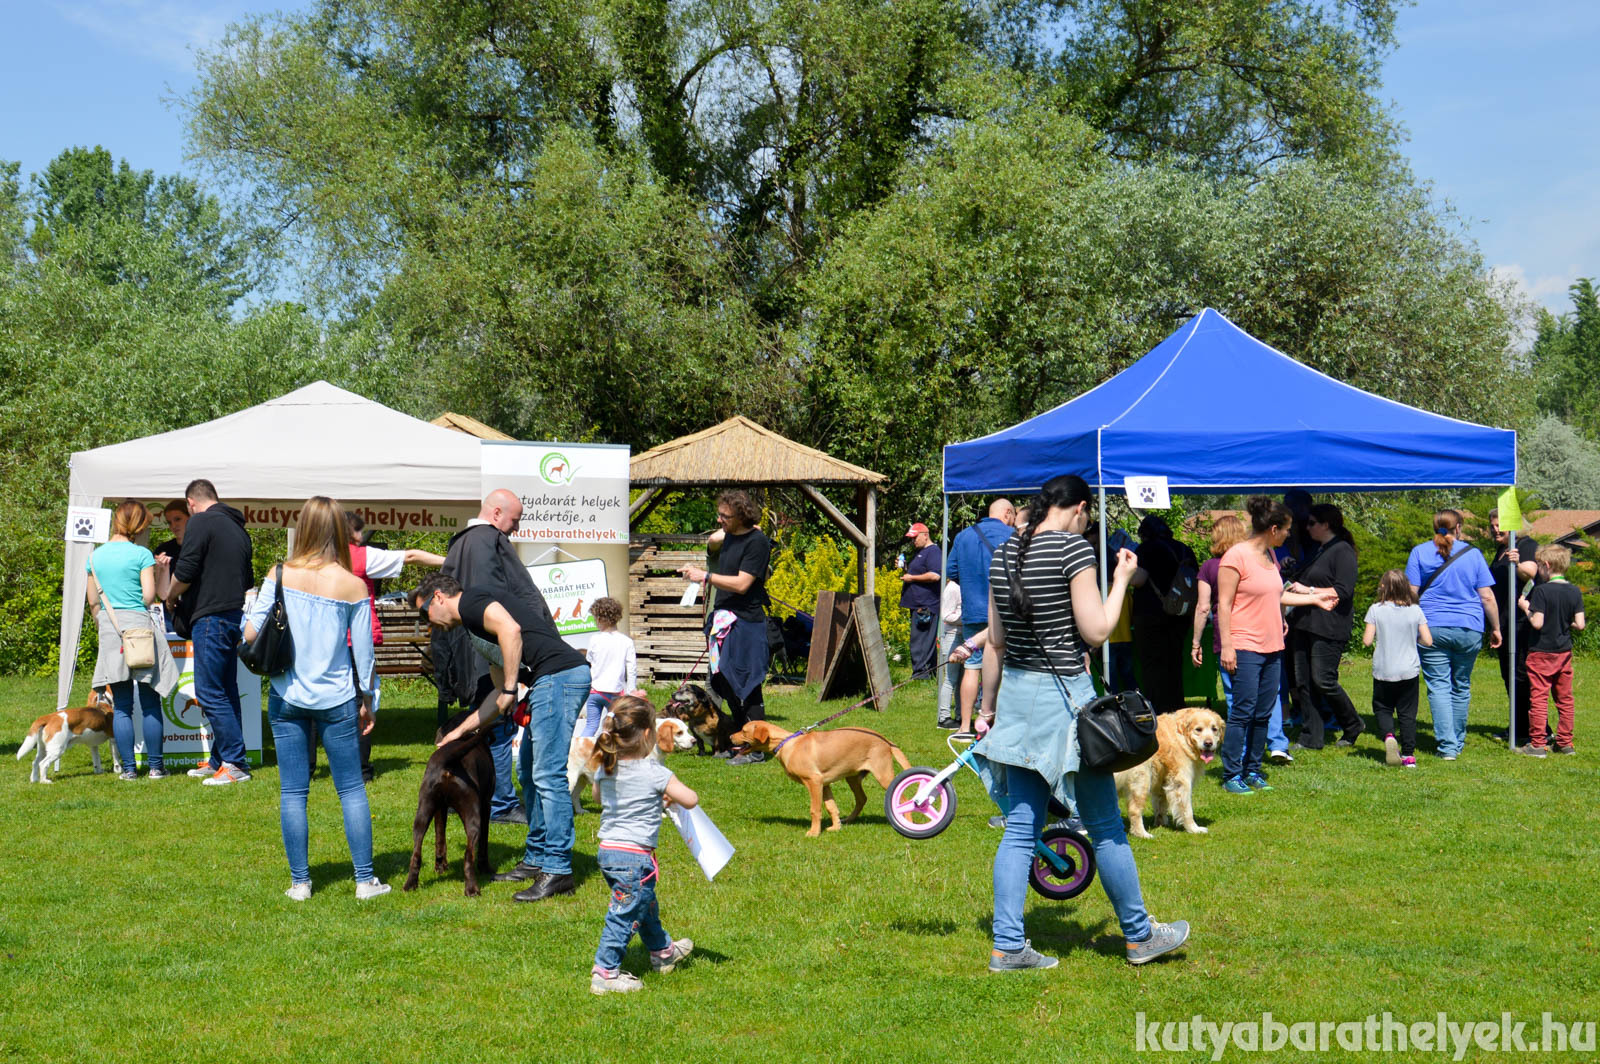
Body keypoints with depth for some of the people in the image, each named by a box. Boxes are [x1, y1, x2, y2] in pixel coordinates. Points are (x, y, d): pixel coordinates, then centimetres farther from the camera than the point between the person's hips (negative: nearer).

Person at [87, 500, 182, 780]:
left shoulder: (96, 555, 9)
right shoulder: (141, 554, -6)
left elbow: (93, 602, 13)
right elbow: (149, 596, -9)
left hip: (110, 630, 4)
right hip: (139, 625, -4)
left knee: (121, 706, 6)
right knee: (150, 703, 3)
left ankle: (128, 767, 5)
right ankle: (155, 765, 5)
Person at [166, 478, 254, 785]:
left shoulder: (201, 522, -8)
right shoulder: (238, 527, 17)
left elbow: (184, 572, -14)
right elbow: (249, 580, 21)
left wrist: (171, 598, 4)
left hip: (211, 617, -9)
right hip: (235, 616, 9)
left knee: (210, 693, -7)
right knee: (226, 691, 13)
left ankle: (235, 763, -9)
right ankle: (219, 760, 18)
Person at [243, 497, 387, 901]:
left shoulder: (279, 575, -5)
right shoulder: (353, 586, -7)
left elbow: (250, 632, -7)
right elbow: (363, 651, -1)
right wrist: (366, 699, 11)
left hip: (287, 698, 1)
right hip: (336, 700, -1)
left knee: (292, 792, 7)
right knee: (351, 789, 8)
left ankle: (300, 882, 9)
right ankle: (365, 880, 9)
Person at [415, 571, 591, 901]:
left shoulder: (471, 600, 1)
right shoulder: (475, 628, 30)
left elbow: (511, 630, -19)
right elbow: (500, 693, 33)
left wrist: (510, 689, -12)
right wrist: (461, 730, 37)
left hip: (558, 675, -11)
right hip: (550, 684, 11)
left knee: (548, 776, -10)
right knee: (532, 774, 17)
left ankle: (558, 871, -9)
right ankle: (536, 859, 24)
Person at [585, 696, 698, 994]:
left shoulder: (604, 770, 2)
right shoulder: (654, 773, -17)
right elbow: (691, 800, -13)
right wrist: (671, 796, 9)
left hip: (607, 850, 8)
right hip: (634, 858, -8)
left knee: (646, 904, 27)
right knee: (624, 916, -1)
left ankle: (663, 950, 45)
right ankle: (605, 973, 1)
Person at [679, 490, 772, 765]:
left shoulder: (757, 542, -13)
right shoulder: (729, 537, 14)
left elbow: (741, 584, -19)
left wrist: (706, 576, -16)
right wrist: (697, 573, 13)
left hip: (747, 622, -9)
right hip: (725, 619, 9)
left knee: (746, 686, -8)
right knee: (726, 684, 11)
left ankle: (756, 750, -3)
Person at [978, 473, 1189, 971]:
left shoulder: (1004, 554, 9)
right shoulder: (1073, 547, -11)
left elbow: (995, 643, 13)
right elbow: (1095, 632, -13)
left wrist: (989, 707, 20)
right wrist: (1122, 579, 0)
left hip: (1015, 693, 7)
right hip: (1064, 694, -7)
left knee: (1020, 827, 9)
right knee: (1105, 825, 6)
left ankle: (1007, 945, 8)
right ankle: (1139, 935, 19)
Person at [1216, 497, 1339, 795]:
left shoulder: (1270, 555, 15)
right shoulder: (1236, 556, -11)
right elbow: (1224, 604, -12)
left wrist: (1315, 598, 31)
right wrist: (1226, 646, -16)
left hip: (1271, 647, 8)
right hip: (1244, 648, -8)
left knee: (1263, 714, 8)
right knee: (1242, 712, -7)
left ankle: (1252, 771, 16)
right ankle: (1232, 776, 0)